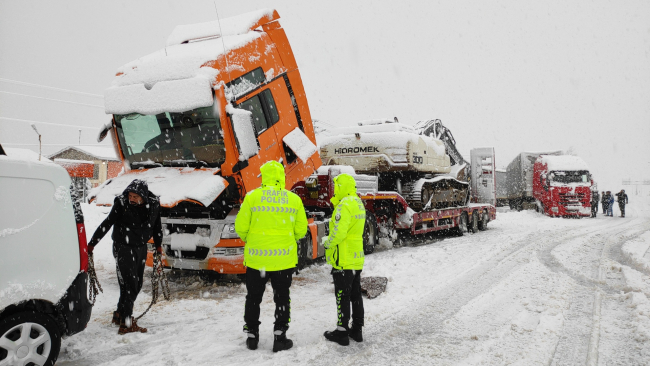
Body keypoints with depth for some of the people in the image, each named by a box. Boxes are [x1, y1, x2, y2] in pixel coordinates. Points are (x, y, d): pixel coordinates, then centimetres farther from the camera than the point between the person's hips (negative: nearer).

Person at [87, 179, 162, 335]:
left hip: (141, 248, 5)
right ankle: (126, 324, -4)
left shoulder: (154, 205, -3)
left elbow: (157, 226, 13)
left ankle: (120, 314, 33)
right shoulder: (121, 204, -15)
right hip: (123, 248, -5)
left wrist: (158, 245, 16)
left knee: (137, 285, 13)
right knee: (129, 285, -10)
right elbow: (106, 224, -12)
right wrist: (91, 244, -14)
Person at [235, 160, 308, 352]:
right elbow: (301, 230, 0)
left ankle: (252, 336, 26)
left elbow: (241, 227, -6)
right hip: (284, 258, 0)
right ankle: (280, 337, 17)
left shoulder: (252, 196, -8)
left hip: (256, 257, 0)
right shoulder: (294, 199, -3)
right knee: (281, 298, 15)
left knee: (254, 297, 16)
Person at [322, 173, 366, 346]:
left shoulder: (345, 205, -18)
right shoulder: (358, 203, 13)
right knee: (356, 295, 15)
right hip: (357, 259, 10)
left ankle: (342, 333, 7)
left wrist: (327, 243, -7)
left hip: (344, 260, -10)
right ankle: (357, 330, 24)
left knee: (342, 296, -1)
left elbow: (339, 232, -24)